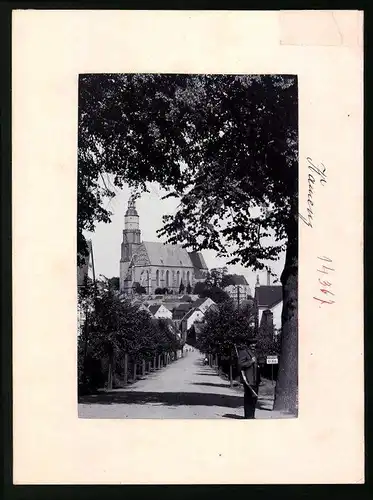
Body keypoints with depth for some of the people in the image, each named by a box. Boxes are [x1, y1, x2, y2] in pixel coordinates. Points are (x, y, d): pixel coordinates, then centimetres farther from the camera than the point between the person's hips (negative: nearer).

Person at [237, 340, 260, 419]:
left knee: (254, 397, 11)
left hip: (255, 380, 9)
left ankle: (252, 415, 20)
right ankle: (248, 416, -1)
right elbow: (241, 364, -16)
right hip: (248, 380, -9)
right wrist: (251, 361, -21)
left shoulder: (254, 352, 18)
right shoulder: (244, 352, -9)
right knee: (248, 398, -7)